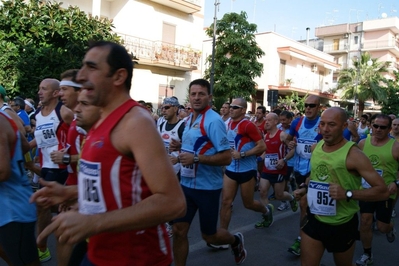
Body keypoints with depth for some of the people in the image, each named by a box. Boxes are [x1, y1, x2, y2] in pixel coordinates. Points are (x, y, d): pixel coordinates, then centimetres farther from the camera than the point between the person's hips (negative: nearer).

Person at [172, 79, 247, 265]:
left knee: (209, 235, 12)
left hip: (206, 186, -6)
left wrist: (195, 158, -28)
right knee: (178, 231, 6)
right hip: (186, 184, 7)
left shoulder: (213, 121, -18)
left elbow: (226, 157, -21)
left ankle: (236, 241, 43)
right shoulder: (189, 119, 7)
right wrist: (181, 147, 2)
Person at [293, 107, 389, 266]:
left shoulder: (353, 154, -20)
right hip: (314, 219, 4)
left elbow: (382, 191, -20)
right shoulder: (315, 148, -1)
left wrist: (347, 194, -31)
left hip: (342, 225, -4)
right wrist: (304, 187, 1)